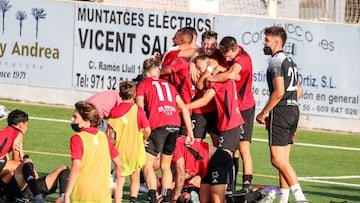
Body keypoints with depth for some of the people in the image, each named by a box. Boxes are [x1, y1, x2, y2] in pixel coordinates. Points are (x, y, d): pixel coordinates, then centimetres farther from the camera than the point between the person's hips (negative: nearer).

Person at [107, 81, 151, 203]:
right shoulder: (138, 110, -10)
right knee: (135, 179, 15)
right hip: (136, 149, -1)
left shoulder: (114, 111, -4)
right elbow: (147, 130, -14)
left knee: (120, 180, 8)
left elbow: (109, 132, -1)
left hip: (119, 150, 1)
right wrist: (143, 139, 7)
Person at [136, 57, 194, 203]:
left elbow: (140, 109, 1)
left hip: (158, 125, -5)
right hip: (175, 124, 5)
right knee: (165, 166, 16)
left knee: (147, 165, -1)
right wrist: (190, 133, 20)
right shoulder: (168, 85, 27)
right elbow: (183, 108, 21)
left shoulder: (143, 85, 14)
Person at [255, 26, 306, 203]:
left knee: (278, 160, -13)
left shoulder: (276, 61, -11)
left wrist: (263, 113, -12)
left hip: (280, 111, -10)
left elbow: (279, 92, -21)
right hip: (293, 110, 10)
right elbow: (298, 91, 23)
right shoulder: (290, 61, 19)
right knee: (283, 160, 12)